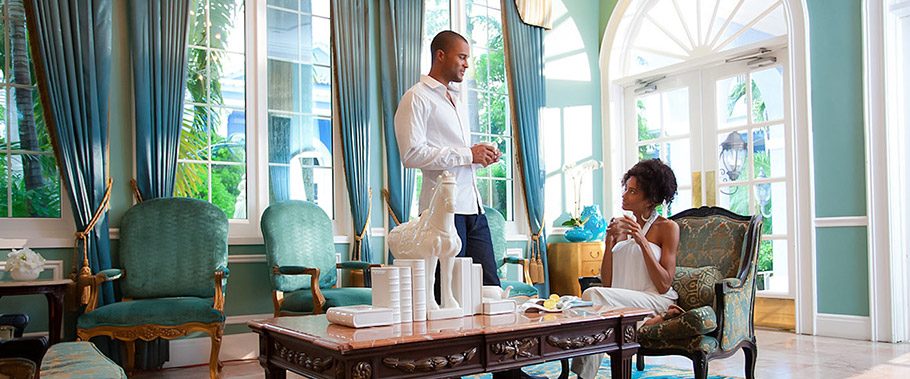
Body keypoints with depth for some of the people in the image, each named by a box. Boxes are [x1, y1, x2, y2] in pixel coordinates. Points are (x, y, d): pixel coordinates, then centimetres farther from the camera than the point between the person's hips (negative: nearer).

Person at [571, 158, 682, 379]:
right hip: (622, 302, 4)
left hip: (656, 301, -4)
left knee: (593, 295, -29)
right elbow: (607, 283, 11)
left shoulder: (667, 228, 2)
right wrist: (609, 244, -2)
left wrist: (643, 242, -14)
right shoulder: (620, 228, 16)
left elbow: (663, 285, -7)